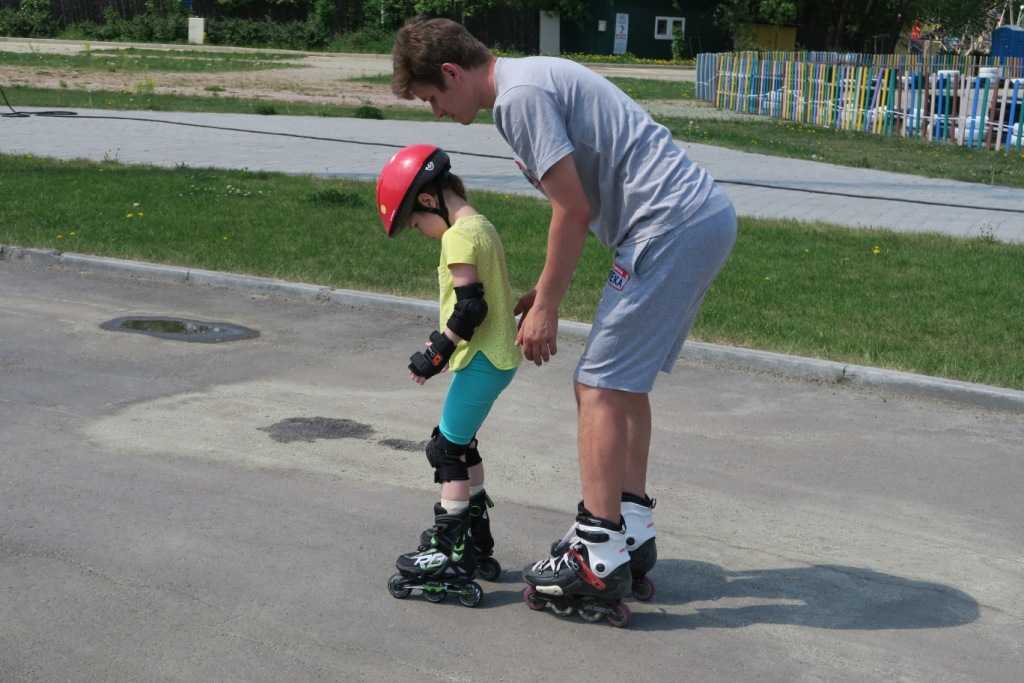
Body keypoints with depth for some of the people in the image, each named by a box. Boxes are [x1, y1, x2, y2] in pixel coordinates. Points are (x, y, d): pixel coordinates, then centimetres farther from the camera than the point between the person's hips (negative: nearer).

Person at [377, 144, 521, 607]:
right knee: (462, 446, 18)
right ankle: (476, 545, 26)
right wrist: (445, 344, 19)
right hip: (499, 355, 10)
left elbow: (469, 307, -22)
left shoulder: (458, 236, -16)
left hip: (481, 360, -10)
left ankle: (449, 555, 1)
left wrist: (437, 351, -15)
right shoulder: (483, 228, 14)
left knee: (448, 450, -3)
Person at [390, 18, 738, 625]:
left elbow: (574, 209, -13)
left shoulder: (518, 96, -11)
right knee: (626, 381, 17)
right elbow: (586, 203, 22)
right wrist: (541, 293, 22)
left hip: (671, 228, -10)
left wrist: (546, 308, -4)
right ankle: (633, 539, 24)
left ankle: (598, 563, -2)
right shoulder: (537, 76, 21)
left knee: (600, 386, -6)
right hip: (710, 217, 10)